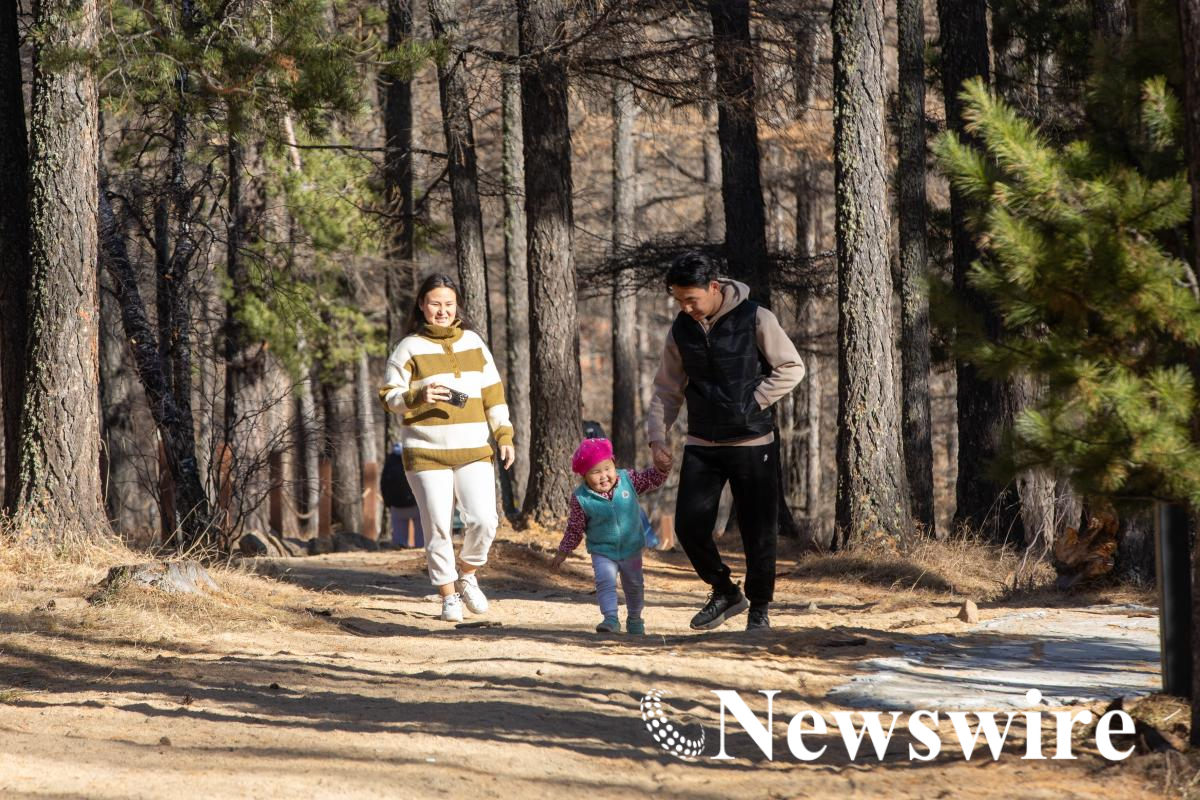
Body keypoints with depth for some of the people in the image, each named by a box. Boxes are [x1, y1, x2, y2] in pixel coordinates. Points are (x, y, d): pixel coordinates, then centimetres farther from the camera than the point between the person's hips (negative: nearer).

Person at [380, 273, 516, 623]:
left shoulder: (473, 342, 12)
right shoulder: (410, 347, 1)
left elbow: (492, 392, 17)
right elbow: (389, 396, -2)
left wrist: (504, 436, 11)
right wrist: (417, 397, -21)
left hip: (473, 450, 2)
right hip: (426, 452, -2)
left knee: (483, 520, -11)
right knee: (438, 528, -3)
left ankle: (467, 575, 15)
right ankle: (448, 597, 10)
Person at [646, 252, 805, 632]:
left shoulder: (755, 319, -10)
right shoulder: (681, 330, 3)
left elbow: (792, 368, -5)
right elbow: (667, 389, 9)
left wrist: (753, 403, -13)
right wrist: (657, 437, -3)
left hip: (752, 443, -4)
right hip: (702, 445, 4)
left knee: (758, 532, 1)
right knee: (689, 525, -5)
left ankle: (759, 610, 17)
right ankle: (724, 592, 17)